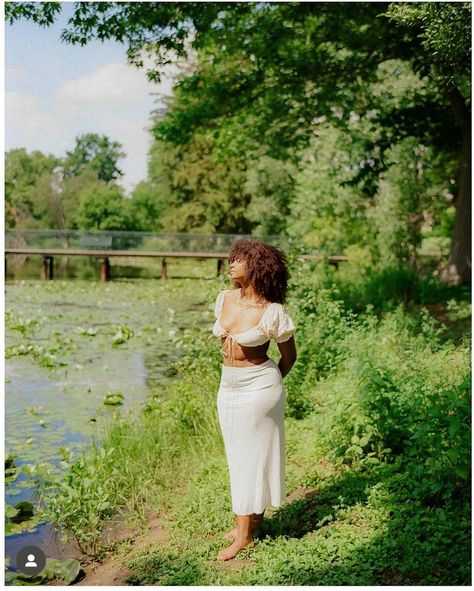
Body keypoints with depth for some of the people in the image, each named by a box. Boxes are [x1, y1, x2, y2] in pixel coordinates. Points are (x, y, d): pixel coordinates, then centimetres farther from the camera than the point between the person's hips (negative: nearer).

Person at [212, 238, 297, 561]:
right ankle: (252, 517, 33)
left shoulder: (273, 312, -18)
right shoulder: (225, 299, -1)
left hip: (258, 388, -6)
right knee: (238, 455, 16)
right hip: (228, 387, 7)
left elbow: (289, 356, -3)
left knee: (252, 456, 3)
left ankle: (245, 534, 15)